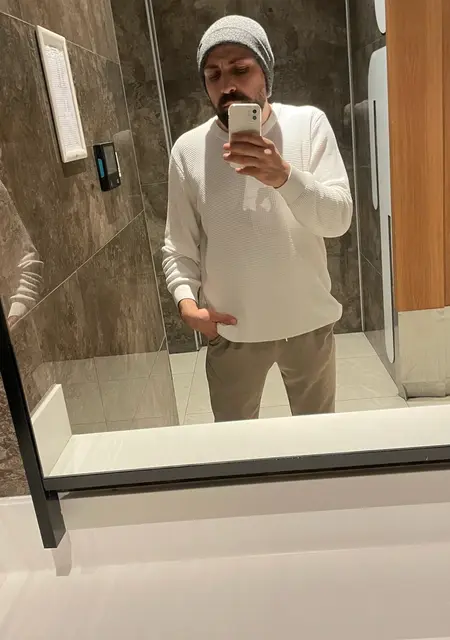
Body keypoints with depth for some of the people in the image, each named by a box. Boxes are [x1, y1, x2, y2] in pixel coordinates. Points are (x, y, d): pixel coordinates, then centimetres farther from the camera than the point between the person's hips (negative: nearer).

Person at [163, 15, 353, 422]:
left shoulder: (309, 124, -8)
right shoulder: (188, 149, -6)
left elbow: (338, 218, -18)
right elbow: (179, 247, -2)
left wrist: (283, 175, -35)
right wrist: (187, 301, -19)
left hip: (308, 322, 1)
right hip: (232, 330, 0)